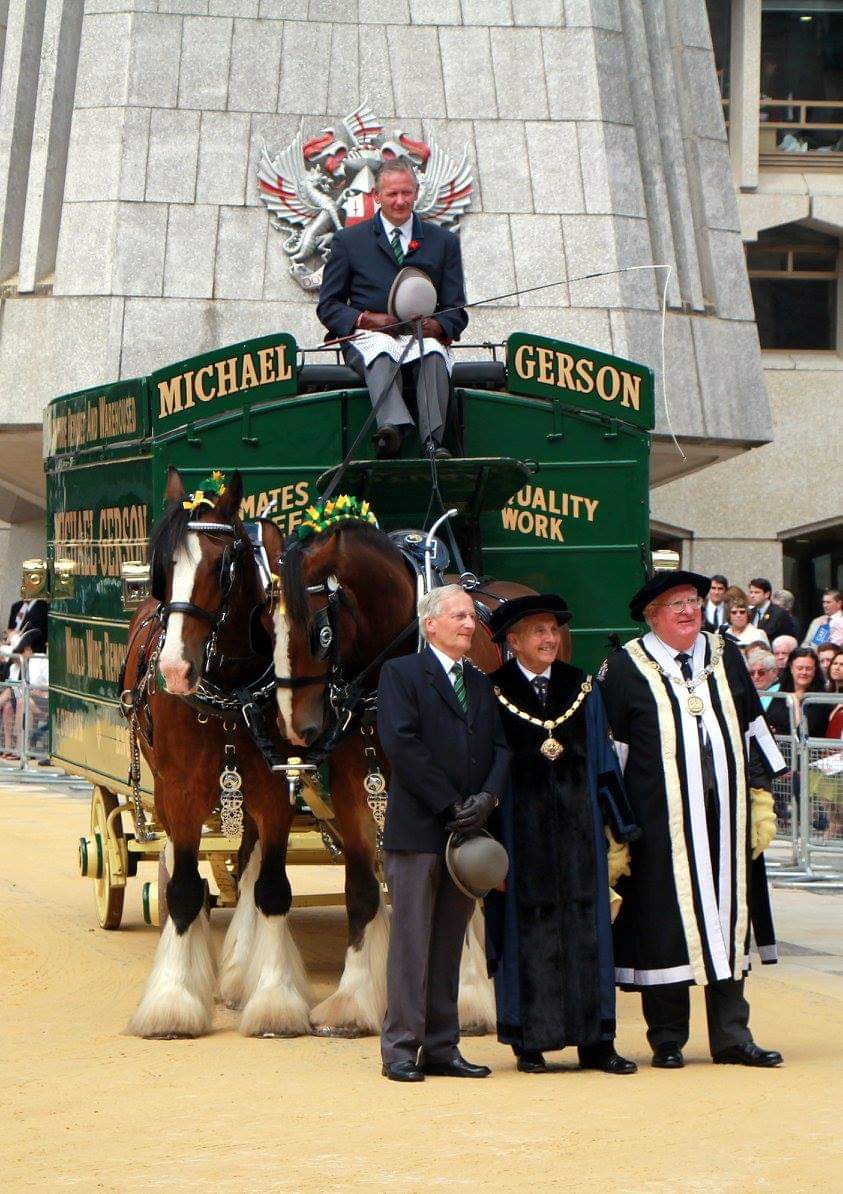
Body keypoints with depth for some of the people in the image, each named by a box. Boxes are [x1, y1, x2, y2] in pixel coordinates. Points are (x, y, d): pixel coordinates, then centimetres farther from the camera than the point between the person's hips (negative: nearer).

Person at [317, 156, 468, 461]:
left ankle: (432, 441, -52)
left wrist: (437, 327, -12)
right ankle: (393, 426, -63)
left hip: (423, 335, 1)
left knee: (433, 352, -36)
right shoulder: (349, 241, 14)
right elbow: (328, 307, 12)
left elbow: (456, 311, 13)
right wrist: (365, 319, -10)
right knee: (381, 350, -38)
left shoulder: (443, 242, 17)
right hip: (368, 336, -1)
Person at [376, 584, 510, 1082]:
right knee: (411, 942, -5)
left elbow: (500, 747, 11)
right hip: (418, 830, -6)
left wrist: (487, 797, -9)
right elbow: (401, 743, -11)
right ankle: (401, 1048, -2)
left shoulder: (481, 684, 19)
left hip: (466, 830, 6)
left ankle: (441, 1047, 10)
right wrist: (450, 806, -14)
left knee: (450, 943, 8)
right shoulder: (402, 673, 0)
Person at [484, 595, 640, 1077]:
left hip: (578, 826, 3)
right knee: (527, 929, 0)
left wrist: (618, 830, 6)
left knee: (587, 926, 3)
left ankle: (596, 1043, 6)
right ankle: (529, 1042, 7)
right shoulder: (493, 693, -1)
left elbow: (604, 760, 10)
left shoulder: (582, 688, 9)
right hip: (522, 829, -3)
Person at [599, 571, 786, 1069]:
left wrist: (761, 796, 10)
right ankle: (667, 1041, 10)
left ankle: (732, 1037, 11)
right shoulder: (625, 668, -2)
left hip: (726, 815, 4)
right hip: (661, 818, -4)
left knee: (727, 919, 6)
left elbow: (752, 730, 16)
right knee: (665, 925, 0)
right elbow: (610, 749, -1)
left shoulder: (726, 656, 11)